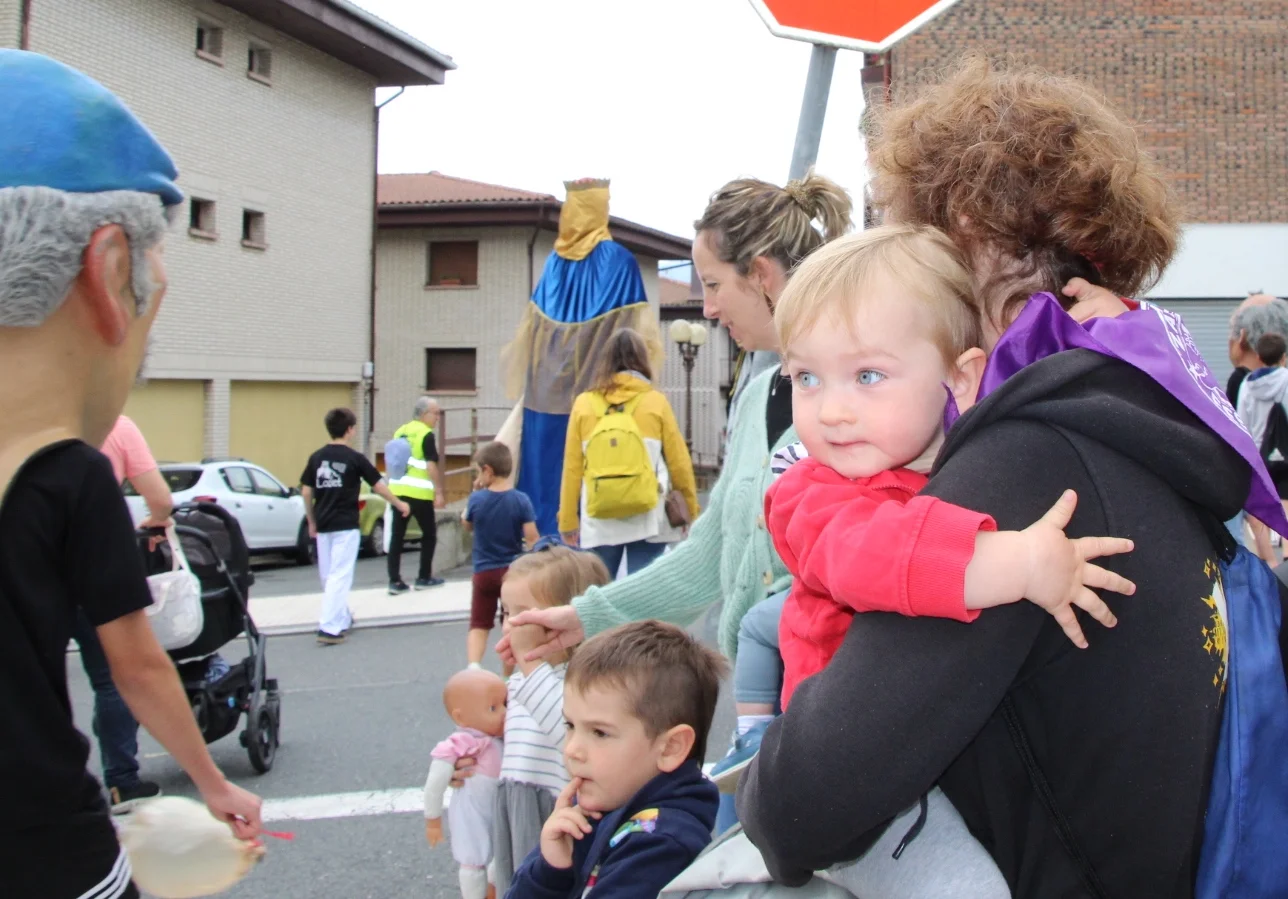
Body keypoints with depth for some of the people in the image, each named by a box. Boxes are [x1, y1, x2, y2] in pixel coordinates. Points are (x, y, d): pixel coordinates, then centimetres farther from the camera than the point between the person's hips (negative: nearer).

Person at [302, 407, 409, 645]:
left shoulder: (316, 457, 5)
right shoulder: (355, 458, -7)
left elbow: (306, 492, 7)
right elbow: (379, 486, -2)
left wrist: (311, 522, 18)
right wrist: (400, 504, 13)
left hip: (323, 526, 5)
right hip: (346, 526, -5)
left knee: (328, 576, 16)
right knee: (340, 576, -4)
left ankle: (342, 618, 32)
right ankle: (329, 628, -10)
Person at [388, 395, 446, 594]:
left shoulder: (399, 432, 14)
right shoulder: (426, 435, -8)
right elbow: (431, 465, -14)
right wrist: (439, 492, -11)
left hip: (397, 490, 6)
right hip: (419, 492, -6)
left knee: (396, 536, 5)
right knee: (429, 534, 10)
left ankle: (395, 581, 3)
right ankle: (424, 577, 14)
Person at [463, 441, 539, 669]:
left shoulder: (477, 499, -7)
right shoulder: (521, 500, -10)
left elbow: (466, 526, 14)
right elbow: (532, 539, -11)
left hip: (483, 572, 0)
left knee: (479, 625, 6)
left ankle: (473, 667, -16)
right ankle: (508, 676, 17)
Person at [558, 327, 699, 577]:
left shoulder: (584, 403, 4)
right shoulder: (656, 401, 2)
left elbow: (572, 467, 4)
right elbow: (678, 462, 3)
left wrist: (567, 520, 11)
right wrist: (692, 514, 13)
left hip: (598, 522, 1)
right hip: (647, 519, -1)